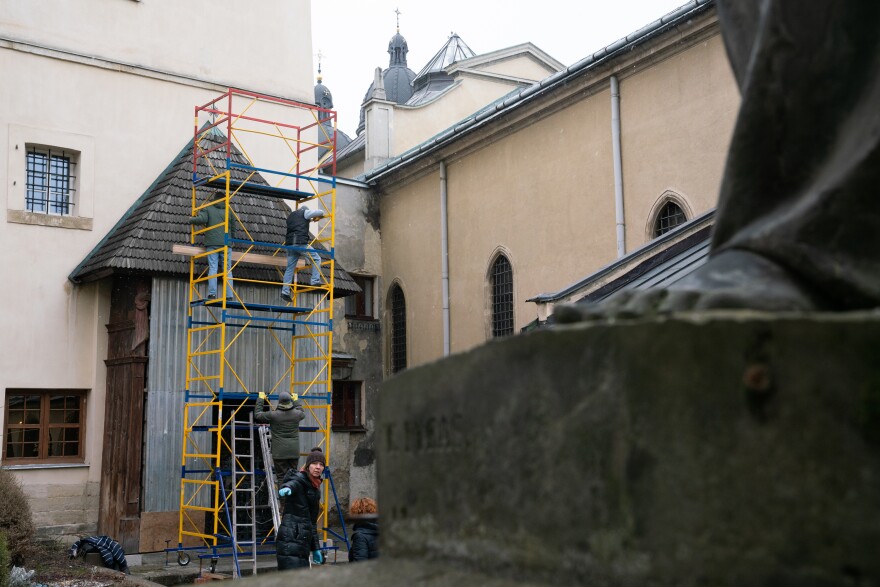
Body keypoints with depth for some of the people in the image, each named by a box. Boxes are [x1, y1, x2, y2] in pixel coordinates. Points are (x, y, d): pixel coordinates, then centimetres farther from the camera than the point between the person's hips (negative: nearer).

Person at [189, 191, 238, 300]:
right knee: (228, 269, 1)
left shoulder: (207, 208, 6)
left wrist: (191, 219, 10)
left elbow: (201, 219, -10)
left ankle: (212, 294, -11)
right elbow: (234, 227, 12)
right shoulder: (229, 211, 12)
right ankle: (229, 295, -5)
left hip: (212, 243, -1)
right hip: (226, 244, 1)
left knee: (213, 268, -2)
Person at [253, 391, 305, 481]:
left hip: (279, 453, -3)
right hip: (294, 452, 3)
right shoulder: (297, 414, -1)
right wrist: (296, 400, 37)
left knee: (281, 475, 1)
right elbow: (303, 413, 26)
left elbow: (257, 415, 3)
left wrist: (260, 399, 14)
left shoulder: (273, 415, -12)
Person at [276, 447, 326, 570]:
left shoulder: (314, 488, 22)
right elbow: (292, 482, -31)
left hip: (303, 543, 9)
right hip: (291, 540, -9)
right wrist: (287, 488, -55)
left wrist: (315, 548, 27)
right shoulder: (300, 479, -3)